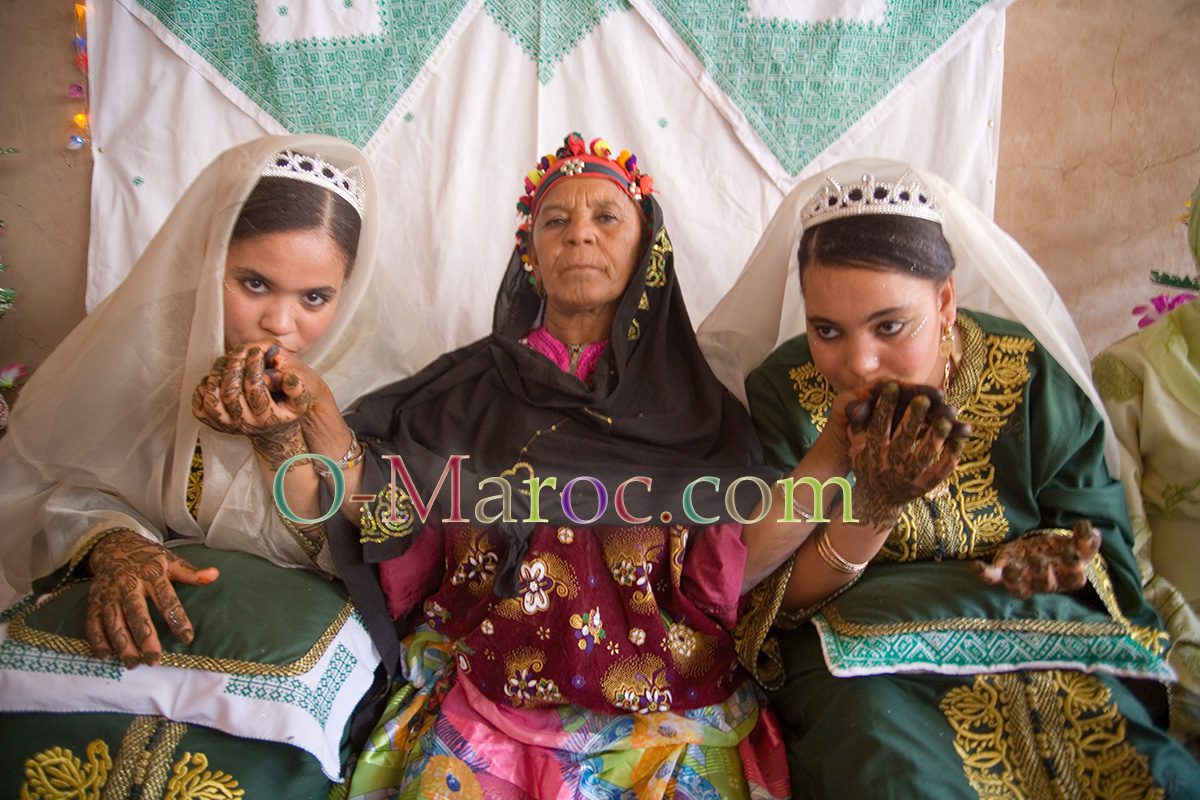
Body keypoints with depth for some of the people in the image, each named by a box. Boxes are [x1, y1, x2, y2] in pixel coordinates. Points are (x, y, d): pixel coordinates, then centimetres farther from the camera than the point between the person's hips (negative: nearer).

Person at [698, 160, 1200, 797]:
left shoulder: (1028, 377, -4)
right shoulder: (784, 392, -8)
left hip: (1037, 634, 3)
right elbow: (773, 598, -9)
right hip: (853, 647, -2)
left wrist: (1054, 559, -18)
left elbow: (1100, 542, 6)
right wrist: (873, 507, -27)